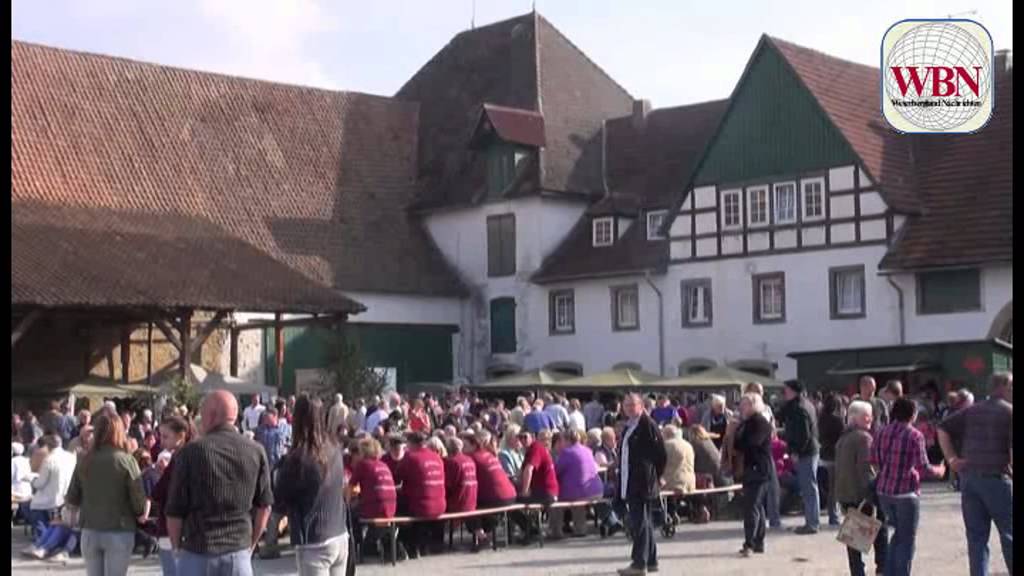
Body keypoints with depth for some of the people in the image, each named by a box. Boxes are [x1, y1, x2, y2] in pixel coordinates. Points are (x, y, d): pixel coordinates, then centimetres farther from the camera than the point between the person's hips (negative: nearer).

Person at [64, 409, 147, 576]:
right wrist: (140, 514, 9)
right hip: (119, 533, -3)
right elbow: (138, 499, -12)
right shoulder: (126, 460, -12)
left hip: (90, 532, 3)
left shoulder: (85, 461, -3)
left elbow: (72, 498, 4)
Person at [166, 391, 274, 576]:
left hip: (197, 553, -2)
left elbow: (175, 511, -4)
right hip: (239, 552, 2)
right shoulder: (256, 452, -1)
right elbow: (264, 506, 5)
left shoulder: (191, 452, -8)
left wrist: (177, 547, 12)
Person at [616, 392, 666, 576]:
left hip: (642, 483, -9)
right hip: (630, 483, 9)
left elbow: (660, 452, -13)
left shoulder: (647, 424, -11)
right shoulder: (628, 426, 15)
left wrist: (655, 476, -7)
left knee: (640, 521, -7)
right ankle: (651, 560, 24)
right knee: (642, 521, 15)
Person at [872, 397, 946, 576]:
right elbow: (923, 466, -12)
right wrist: (938, 471, 6)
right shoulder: (915, 435, -10)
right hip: (906, 492, -6)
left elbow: (873, 460, 6)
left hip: (884, 491, 6)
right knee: (907, 538, 7)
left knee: (898, 533, 21)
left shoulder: (882, 432, 5)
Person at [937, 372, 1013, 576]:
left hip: (969, 477, 5)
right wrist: (1011, 473, -6)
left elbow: (943, 428, 9)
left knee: (976, 536, 8)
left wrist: (951, 458, 5)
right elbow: (1012, 449, -14)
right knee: (1008, 535, 5)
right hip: (997, 478, -5)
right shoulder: (1009, 412, -4)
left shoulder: (972, 411, 13)